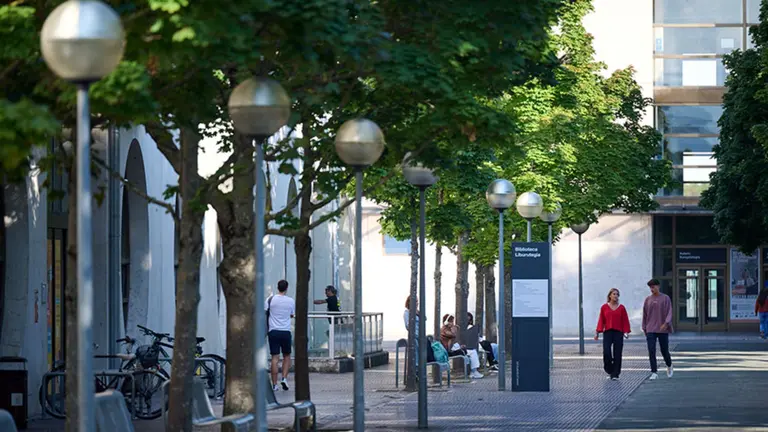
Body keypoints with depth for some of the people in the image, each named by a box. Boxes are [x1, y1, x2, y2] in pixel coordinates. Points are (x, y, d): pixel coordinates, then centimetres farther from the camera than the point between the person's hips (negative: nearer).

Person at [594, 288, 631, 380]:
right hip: (607, 332, 0)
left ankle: (615, 374, 2)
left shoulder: (621, 308, 7)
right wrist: (598, 332, -1)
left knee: (617, 354, -3)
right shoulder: (604, 307, 7)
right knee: (606, 352, -13)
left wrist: (626, 332, -5)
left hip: (618, 333, 0)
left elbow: (625, 321, 6)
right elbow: (601, 321, 6)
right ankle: (609, 371, 10)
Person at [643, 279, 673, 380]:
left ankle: (669, 367, 34)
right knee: (651, 351, -8)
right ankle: (654, 372, -5)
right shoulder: (648, 299, 8)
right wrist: (644, 328, 12)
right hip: (650, 330, 2)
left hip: (663, 329, -2)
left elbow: (669, 312, -7)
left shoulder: (665, 298, -1)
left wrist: (666, 323, -22)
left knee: (664, 351, 6)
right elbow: (645, 315, 13)